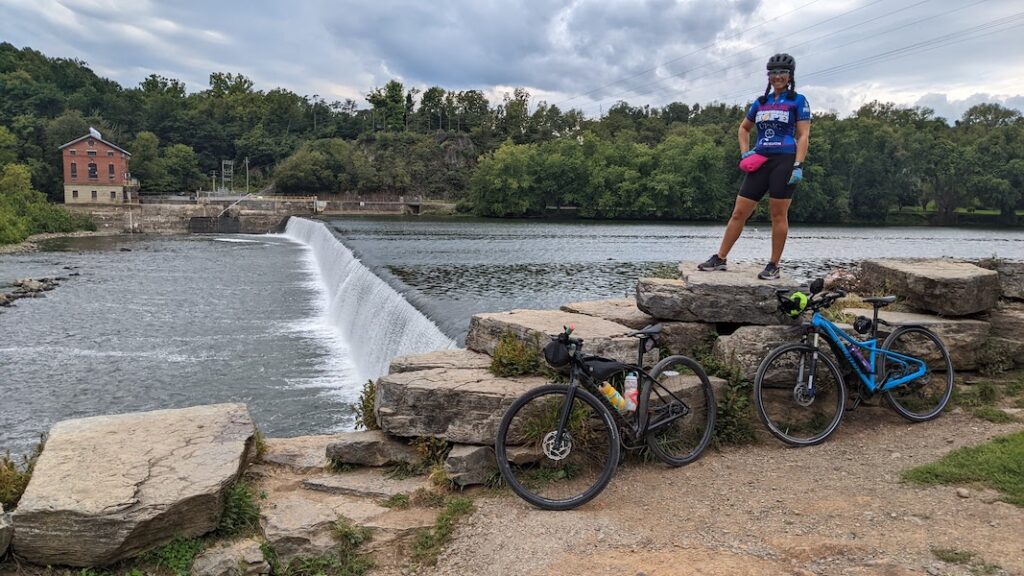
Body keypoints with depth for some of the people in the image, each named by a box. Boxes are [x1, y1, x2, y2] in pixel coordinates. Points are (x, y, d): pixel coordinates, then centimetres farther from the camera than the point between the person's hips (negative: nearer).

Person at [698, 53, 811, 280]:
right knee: (739, 212, 2)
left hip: (784, 161, -5)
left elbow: (803, 136, -4)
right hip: (760, 161, 5)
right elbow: (743, 128, 30)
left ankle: (774, 265, 4)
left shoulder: (798, 101, 4)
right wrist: (744, 152, 13)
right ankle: (720, 258, 7)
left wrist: (798, 166, -15)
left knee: (778, 214, -3)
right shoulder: (761, 102, 17)